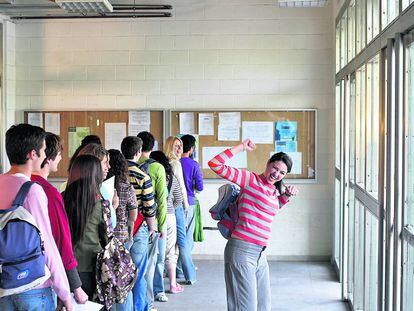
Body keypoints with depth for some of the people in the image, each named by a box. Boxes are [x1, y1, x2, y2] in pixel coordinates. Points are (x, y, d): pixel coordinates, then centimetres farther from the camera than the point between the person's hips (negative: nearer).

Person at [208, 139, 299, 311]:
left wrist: (287, 195, 18)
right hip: (242, 251, -9)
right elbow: (215, 164, -14)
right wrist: (242, 147, -11)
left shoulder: (275, 191, 15)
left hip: (260, 254, 9)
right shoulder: (250, 179, -6)